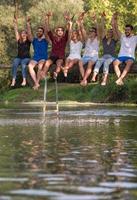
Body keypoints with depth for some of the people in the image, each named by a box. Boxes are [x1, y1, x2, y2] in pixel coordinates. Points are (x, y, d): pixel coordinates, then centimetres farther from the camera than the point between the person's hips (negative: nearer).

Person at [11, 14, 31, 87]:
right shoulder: (19, 41, 10)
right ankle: (13, 80, -36)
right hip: (19, 57, 3)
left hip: (26, 58, -3)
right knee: (14, 64, -29)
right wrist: (15, 23, -4)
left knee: (23, 64, -35)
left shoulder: (28, 41, 3)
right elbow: (16, 31, 4)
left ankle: (24, 80, -34)